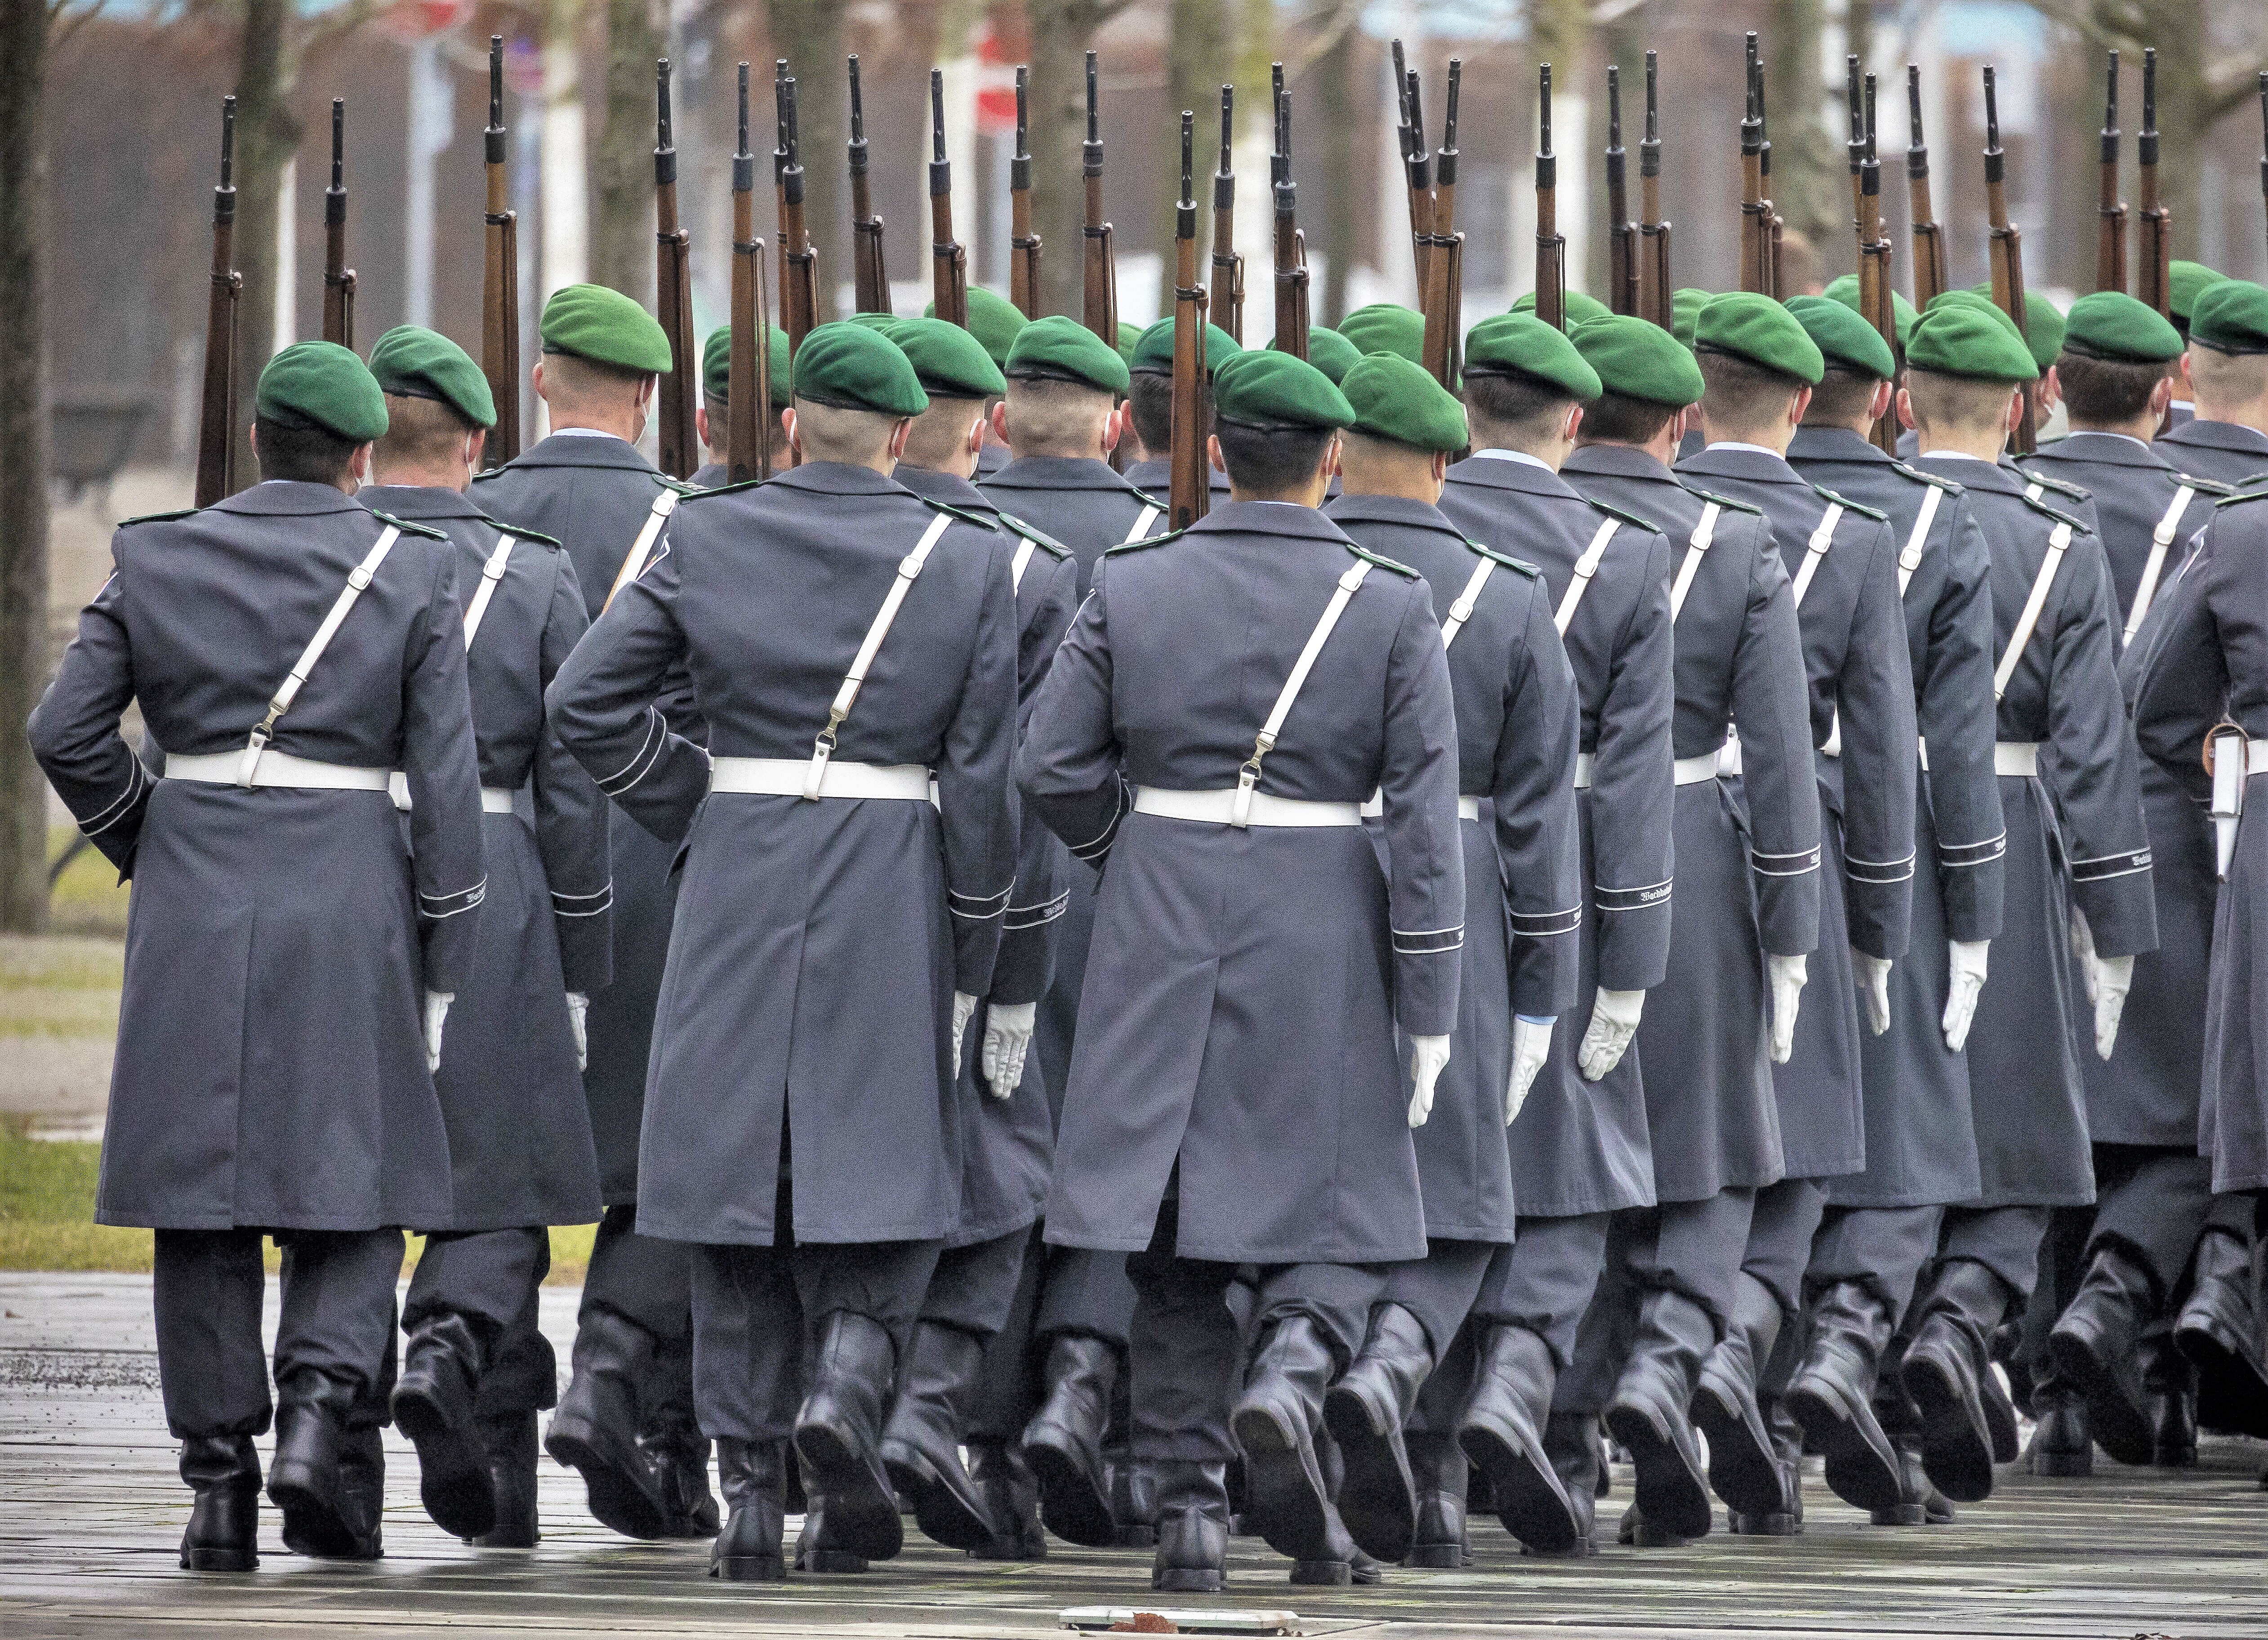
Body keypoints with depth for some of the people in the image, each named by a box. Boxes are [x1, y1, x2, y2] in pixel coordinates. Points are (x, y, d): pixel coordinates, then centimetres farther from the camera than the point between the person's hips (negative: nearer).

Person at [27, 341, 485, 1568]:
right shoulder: (412, 573, -1)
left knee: (204, 1198, 6)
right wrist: (443, 964, 2)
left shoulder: (155, 558, 2)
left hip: (193, 911, 1)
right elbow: (447, 780, -3)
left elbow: (65, 730, -2)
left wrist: (143, 848, 12)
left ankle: (220, 1487, 3)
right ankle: (323, 1411, -15)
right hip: (350, 902, -1)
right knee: (350, 1189, 7)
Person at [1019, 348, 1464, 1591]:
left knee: (1174, 1235, 8)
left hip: (1161, 932, 2)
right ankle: (1288, 1380, -20)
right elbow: (1425, 819, -7)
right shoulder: (1392, 609, -4)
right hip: (1320, 934, -2)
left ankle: (1188, 1510, 3)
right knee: (1334, 1219, 9)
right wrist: (1430, 1011, -4)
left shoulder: (1132, 589, 0)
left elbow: (1053, 768, -1)